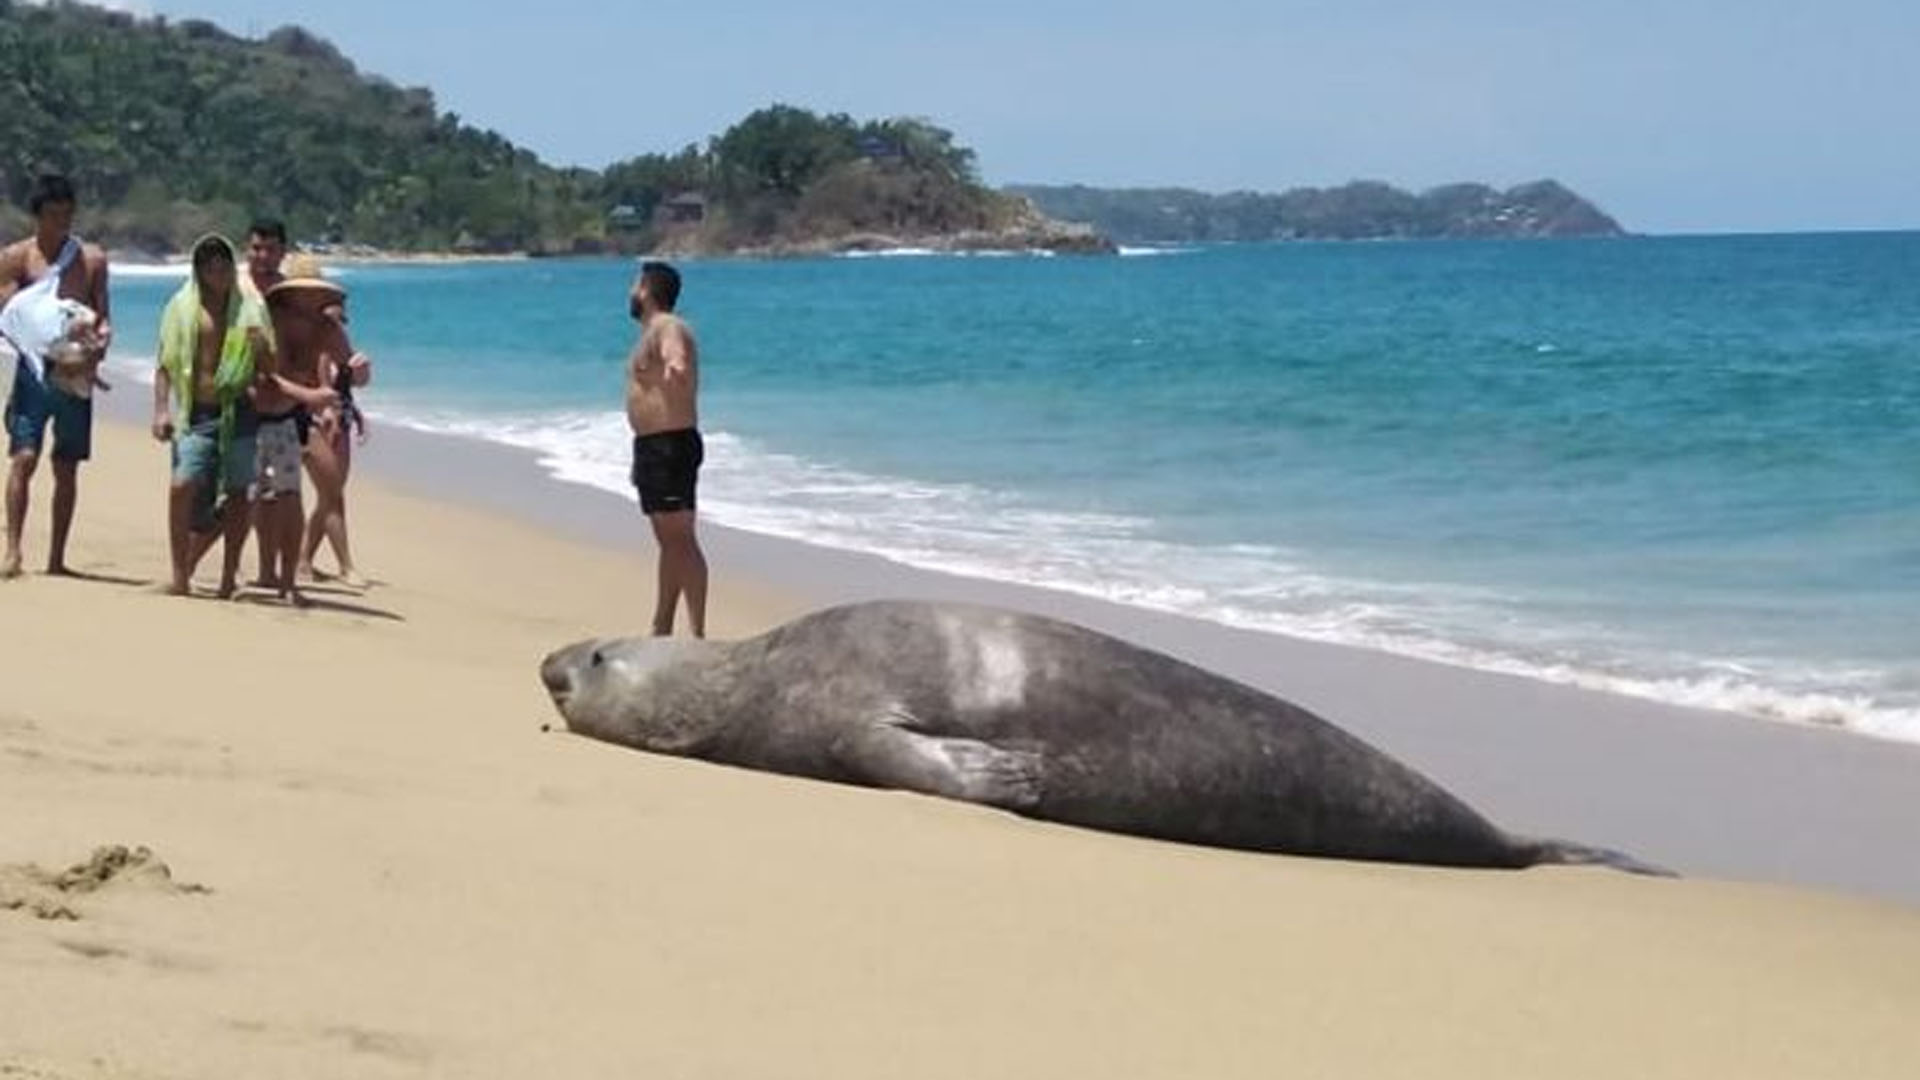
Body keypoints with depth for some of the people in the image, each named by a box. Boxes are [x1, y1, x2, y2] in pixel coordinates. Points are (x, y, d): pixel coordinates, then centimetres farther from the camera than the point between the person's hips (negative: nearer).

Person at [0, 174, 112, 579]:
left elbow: (102, 319, 6)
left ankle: (57, 558, 11)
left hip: (76, 375, 2)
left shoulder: (92, 259, 8)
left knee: (67, 467, 5)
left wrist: (94, 354, -15)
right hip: (34, 370, -2)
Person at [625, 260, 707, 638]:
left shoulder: (668, 329, -11)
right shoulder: (652, 332, 20)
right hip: (651, 447, 11)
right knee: (668, 542, 14)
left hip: (671, 446, -11)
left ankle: (698, 633, -15)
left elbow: (677, 355, -34)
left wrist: (675, 366, -50)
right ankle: (661, 631, 21)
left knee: (680, 539, -13)